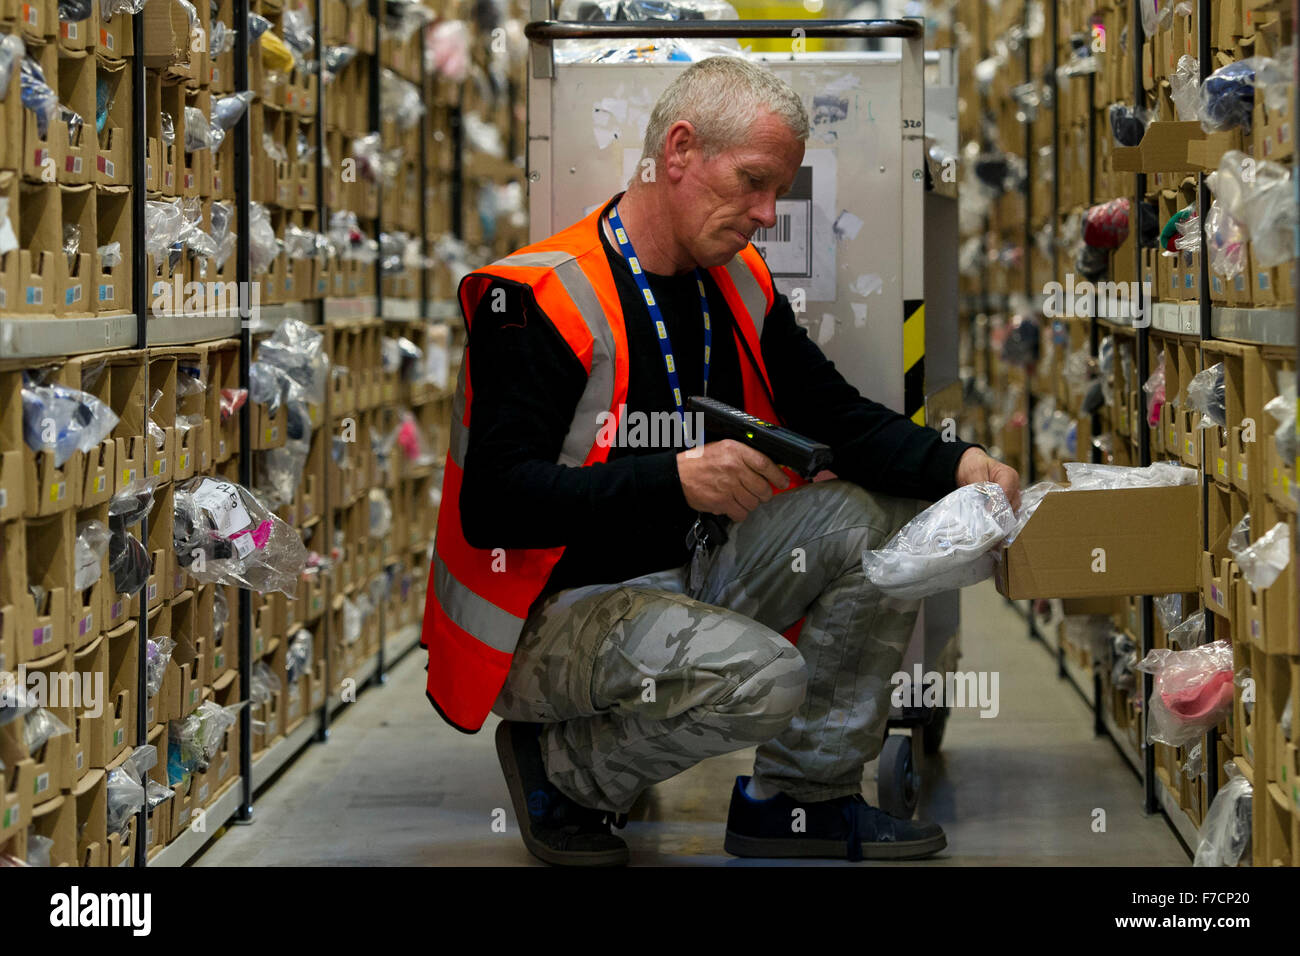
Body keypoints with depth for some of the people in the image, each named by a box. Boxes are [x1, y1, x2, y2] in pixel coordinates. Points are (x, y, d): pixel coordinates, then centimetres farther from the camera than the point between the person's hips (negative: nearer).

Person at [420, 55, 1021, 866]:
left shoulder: (739, 287, 6)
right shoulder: (539, 301, -20)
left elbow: (839, 418, 8)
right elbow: (493, 504, -26)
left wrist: (958, 465, -13)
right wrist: (674, 479, -35)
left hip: (689, 576, 9)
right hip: (556, 613, -8)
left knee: (880, 516, -4)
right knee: (763, 677, -31)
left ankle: (801, 798, 6)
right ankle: (563, 765, -3)